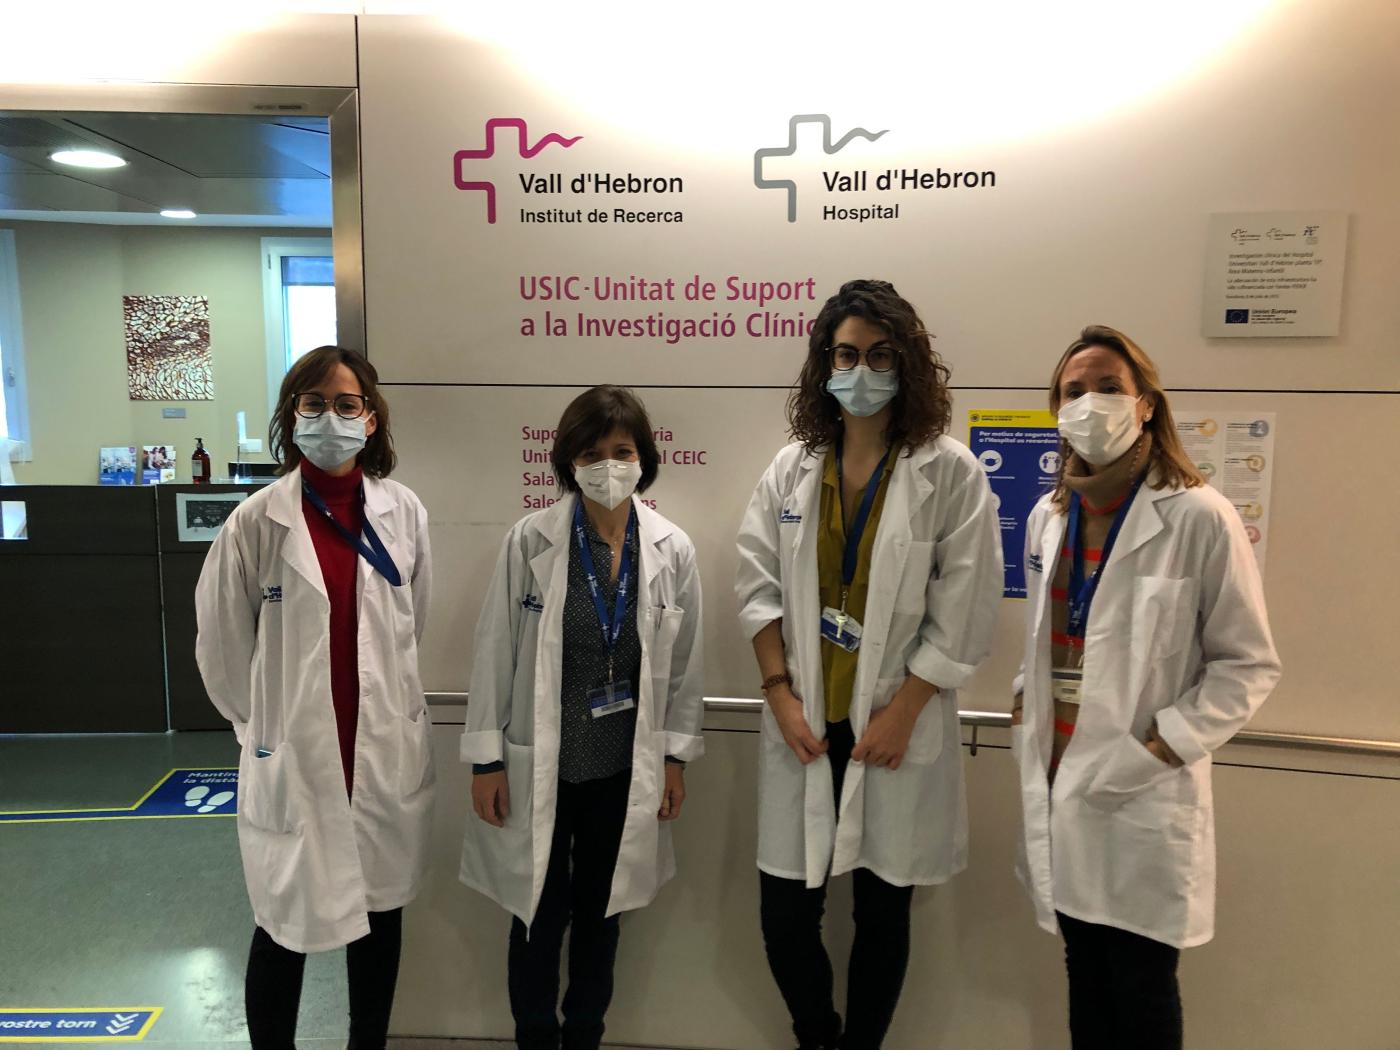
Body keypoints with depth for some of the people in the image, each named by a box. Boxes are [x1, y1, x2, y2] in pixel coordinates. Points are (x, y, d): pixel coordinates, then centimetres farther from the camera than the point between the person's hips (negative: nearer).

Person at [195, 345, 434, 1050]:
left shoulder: (404, 513, -3)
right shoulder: (258, 521, -10)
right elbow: (223, 645, -1)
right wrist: (264, 723, 7)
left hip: (387, 754, 3)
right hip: (292, 758, -2)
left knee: (381, 918, 18)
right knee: (284, 930, 13)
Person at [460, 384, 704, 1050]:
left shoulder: (673, 550, -6)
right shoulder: (530, 540, -12)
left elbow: (685, 663, 2)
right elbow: (495, 652, -7)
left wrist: (676, 756, 5)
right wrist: (486, 757, -5)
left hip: (625, 767, 2)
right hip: (537, 765, -2)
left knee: (600, 911, 18)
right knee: (540, 913, 11)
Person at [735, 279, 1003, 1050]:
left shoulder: (951, 474, -6)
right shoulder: (791, 468, 4)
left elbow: (964, 614, -8)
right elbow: (759, 588, 2)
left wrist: (901, 713, -11)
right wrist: (779, 695, -6)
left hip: (895, 728, -2)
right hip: (805, 725, 3)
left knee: (882, 914, 12)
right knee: (785, 913, 8)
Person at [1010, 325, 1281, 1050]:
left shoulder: (1198, 518, -12)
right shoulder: (1048, 517, 7)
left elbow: (1249, 664, -9)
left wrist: (1162, 744, -16)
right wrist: (1027, 703, 6)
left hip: (1143, 793, -5)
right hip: (1060, 781, 5)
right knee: (1085, 980, 19)